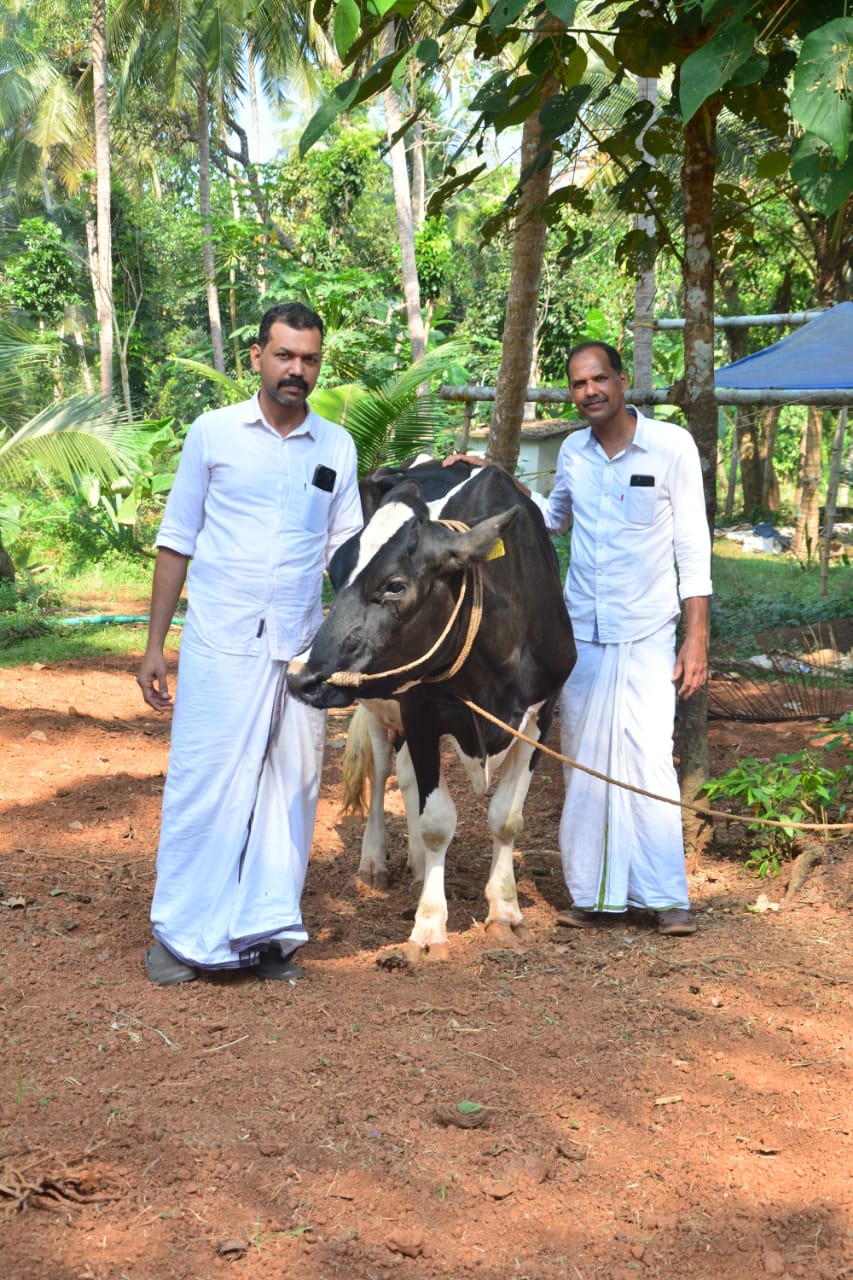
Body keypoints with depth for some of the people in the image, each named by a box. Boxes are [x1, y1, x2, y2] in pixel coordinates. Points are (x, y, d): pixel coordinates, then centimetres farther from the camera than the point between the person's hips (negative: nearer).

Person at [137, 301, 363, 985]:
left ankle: (267, 931, 16)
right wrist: (153, 645, 1)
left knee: (290, 788, 5)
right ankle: (179, 934, 11)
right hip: (219, 644, -2)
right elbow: (176, 543, 4)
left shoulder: (338, 448, 7)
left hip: (300, 648, 2)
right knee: (203, 782, -1)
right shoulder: (213, 433, 1)